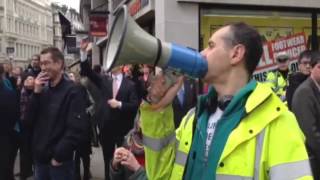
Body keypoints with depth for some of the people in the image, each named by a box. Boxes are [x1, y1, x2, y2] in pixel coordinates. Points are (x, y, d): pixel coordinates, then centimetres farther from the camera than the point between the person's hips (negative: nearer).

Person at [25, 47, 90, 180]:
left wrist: (59, 156, -16)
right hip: (40, 158, 6)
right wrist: (36, 93, -6)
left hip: (59, 161, -6)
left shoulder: (73, 91, -11)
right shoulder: (43, 90, 10)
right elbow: (29, 121, 4)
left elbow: (77, 129, -18)